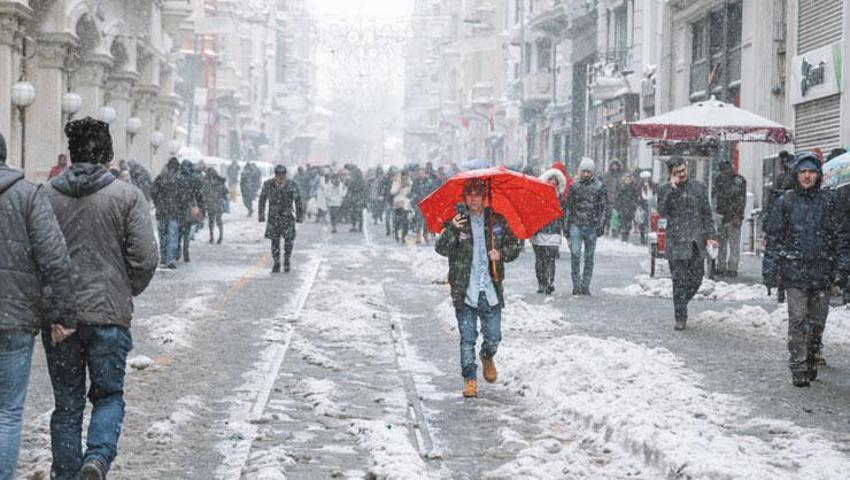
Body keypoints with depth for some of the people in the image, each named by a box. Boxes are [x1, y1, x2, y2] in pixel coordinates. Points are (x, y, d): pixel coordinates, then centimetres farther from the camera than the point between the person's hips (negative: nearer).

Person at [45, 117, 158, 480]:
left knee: (66, 403, 13)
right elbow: (145, 257, -10)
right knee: (108, 395, 12)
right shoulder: (127, 196, -6)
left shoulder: (46, 195, 0)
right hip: (109, 314, -2)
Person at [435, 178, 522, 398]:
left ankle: (487, 357, 39)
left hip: (491, 291, 2)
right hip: (465, 292, -2)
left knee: (493, 337, 7)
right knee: (467, 338, 1)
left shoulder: (497, 221, 6)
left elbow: (514, 245, 14)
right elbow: (442, 249, -12)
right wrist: (452, 229, -29)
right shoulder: (456, 222, -1)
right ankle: (470, 379, 11)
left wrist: (502, 253, -7)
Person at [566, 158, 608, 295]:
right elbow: (569, 206, 15)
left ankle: (585, 285, 11)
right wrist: (567, 224, 11)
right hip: (576, 224, 1)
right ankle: (576, 285, -6)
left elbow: (604, 207, 4)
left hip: (592, 226, -1)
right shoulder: (575, 186, 8)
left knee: (589, 257, 4)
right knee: (575, 254, -12)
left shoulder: (599, 187, 2)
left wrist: (601, 225, -4)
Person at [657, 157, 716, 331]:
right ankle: (680, 317, 3)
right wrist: (672, 190, -16)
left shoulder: (699, 188, 10)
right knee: (680, 281, -4)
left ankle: (681, 307, 27)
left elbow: (707, 214, 14)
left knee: (696, 280, 5)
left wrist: (709, 236, 6)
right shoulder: (666, 190, 2)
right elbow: (662, 212, -13)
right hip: (677, 242, -3)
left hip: (697, 242, 3)